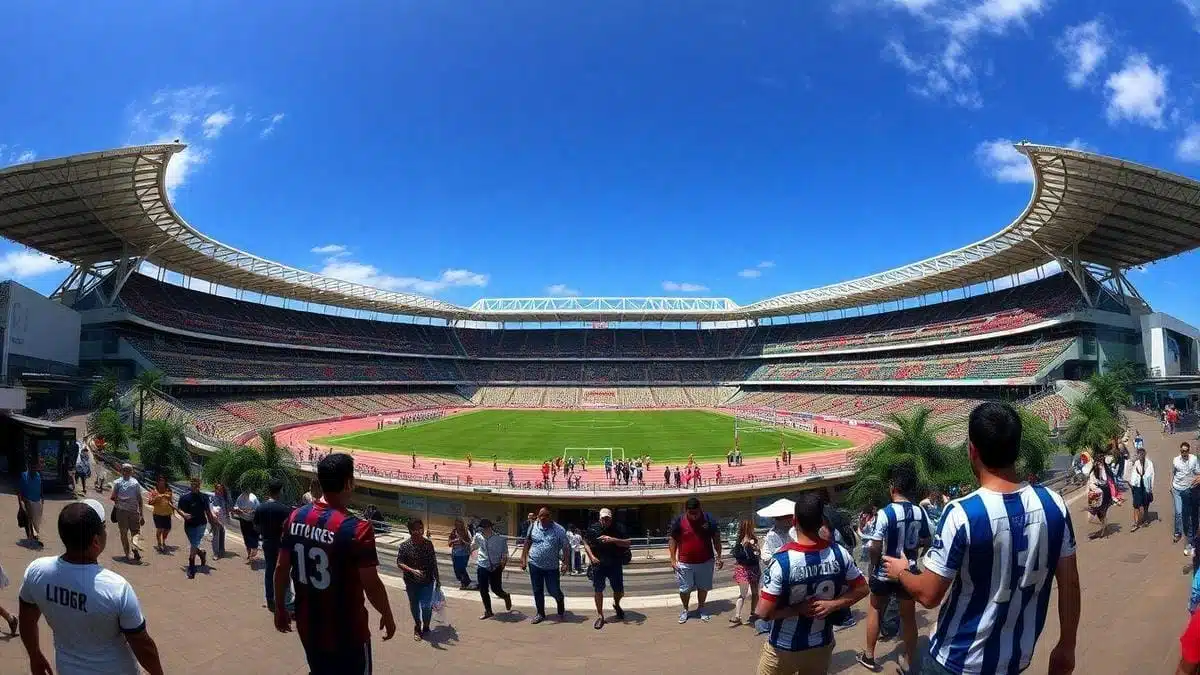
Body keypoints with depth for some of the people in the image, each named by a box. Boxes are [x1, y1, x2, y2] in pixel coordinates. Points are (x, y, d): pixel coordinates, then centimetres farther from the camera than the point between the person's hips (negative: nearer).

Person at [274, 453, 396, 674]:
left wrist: (280, 608, 18)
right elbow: (371, 585, -18)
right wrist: (387, 616, -2)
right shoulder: (357, 528, -24)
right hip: (346, 632, -6)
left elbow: (282, 568, 4)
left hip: (308, 625, 6)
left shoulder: (296, 517, -5)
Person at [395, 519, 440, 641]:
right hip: (411, 581, 0)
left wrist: (437, 578, 9)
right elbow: (399, 563, -13)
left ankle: (426, 626, 23)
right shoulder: (405, 546, -12)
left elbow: (433, 562, 3)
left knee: (426, 606, -5)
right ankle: (417, 627, 39)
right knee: (414, 605, 14)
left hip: (427, 580, 0)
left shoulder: (428, 543, -5)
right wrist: (412, 570, -28)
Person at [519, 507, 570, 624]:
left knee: (554, 591, 2)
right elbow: (527, 543, 9)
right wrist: (523, 559, 6)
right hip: (534, 565, 3)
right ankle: (540, 614, 29)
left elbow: (566, 547, -8)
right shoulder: (533, 526, -1)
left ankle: (561, 610, 30)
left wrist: (566, 563, -14)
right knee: (537, 591, 11)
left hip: (552, 567, -2)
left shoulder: (558, 529, -9)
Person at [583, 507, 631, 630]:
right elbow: (586, 543, 6)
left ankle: (616, 605, 41)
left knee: (619, 591, 7)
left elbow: (628, 543, -12)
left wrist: (613, 540, -26)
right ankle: (600, 616, 19)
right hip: (598, 564, 0)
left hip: (615, 564, 0)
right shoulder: (593, 528, -5)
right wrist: (591, 557, -7)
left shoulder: (618, 528, -7)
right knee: (598, 590, 3)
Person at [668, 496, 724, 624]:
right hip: (685, 563, -1)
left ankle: (701, 608, 36)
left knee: (703, 587, 13)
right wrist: (673, 559, -6)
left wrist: (718, 557, -1)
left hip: (705, 562, 1)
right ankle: (685, 610, 31)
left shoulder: (709, 520, -6)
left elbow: (716, 539, 2)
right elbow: (673, 540, -2)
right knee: (684, 589, 7)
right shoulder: (678, 521, -9)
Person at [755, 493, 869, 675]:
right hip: (822, 646, 4)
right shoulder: (839, 554, -13)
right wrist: (832, 604, -9)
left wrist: (798, 609, -12)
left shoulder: (781, 561, -26)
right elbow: (862, 589, 1)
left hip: (784, 649, -3)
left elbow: (764, 612, -25)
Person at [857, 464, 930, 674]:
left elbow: (875, 548, -18)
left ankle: (869, 656, 28)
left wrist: (873, 566, 1)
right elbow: (925, 542, 4)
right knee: (908, 616, 15)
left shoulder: (885, 513, -21)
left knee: (875, 610, 17)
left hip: (885, 572, -3)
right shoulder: (920, 512, -8)